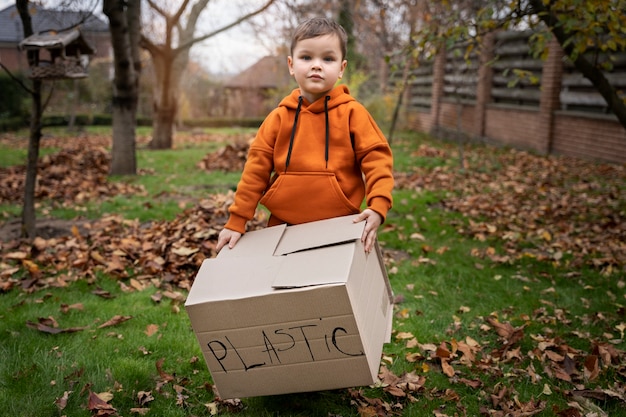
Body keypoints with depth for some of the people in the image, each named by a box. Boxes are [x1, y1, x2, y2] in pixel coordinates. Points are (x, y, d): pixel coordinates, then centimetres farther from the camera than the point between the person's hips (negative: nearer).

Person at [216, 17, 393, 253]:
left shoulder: (352, 112, -2)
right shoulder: (279, 117, 3)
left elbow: (376, 157, -7)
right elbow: (256, 168, 2)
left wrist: (378, 206, -22)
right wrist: (237, 221, 1)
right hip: (284, 228, 2)